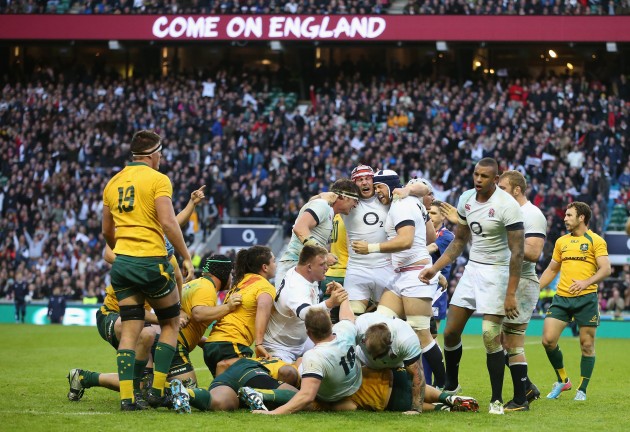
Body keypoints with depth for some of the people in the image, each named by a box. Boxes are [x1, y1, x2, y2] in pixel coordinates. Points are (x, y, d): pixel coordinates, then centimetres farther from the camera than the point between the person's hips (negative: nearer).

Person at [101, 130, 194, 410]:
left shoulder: (114, 182, 13)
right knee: (171, 323, 12)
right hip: (152, 261, -5)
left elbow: (107, 231, 19)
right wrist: (186, 257, -9)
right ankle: (157, 390, 3)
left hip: (122, 262, 5)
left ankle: (127, 397, -4)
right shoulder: (157, 179, -6)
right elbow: (168, 222, -15)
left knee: (130, 330, 6)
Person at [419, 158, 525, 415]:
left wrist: (510, 294, -20)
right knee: (450, 332, 6)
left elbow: (517, 252, -17)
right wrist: (435, 268, 9)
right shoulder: (466, 200, 4)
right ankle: (451, 387, 27)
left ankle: (497, 400, -1)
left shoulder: (507, 205, -18)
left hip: (496, 271, -7)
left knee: (491, 338, -11)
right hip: (472, 269, 7)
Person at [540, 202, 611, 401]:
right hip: (561, 297, 5)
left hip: (586, 298, -4)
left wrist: (587, 282, -26)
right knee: (548, 340, -7)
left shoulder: (595, 241, 0)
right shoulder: (561, 242, 16)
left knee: (587, 345, 0)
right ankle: (562, 380, 12)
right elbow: (551, 270, 24)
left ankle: (582, 390, 12)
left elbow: (606, 269, -10)